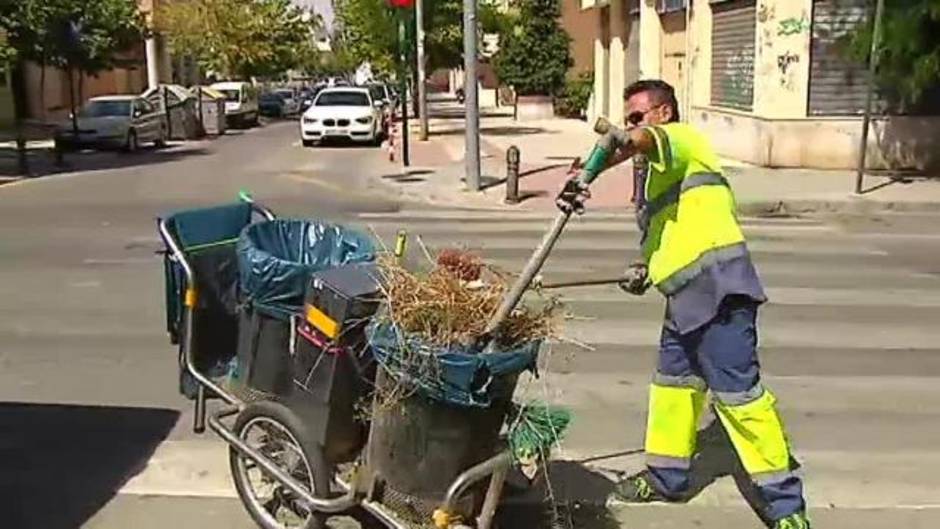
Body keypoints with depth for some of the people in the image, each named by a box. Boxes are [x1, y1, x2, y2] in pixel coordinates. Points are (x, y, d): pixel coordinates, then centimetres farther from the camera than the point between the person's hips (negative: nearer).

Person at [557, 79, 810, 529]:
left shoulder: (681, 138, -4)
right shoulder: (658, 169, 25)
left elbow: (643, 140, -28)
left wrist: (584, 177, -37)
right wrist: (645, 267, 12)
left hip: (716, 286, -11)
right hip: (688, 293, 11)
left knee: (737, 390, -9)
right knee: (673, 381, 18)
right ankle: (666, 476, 34)